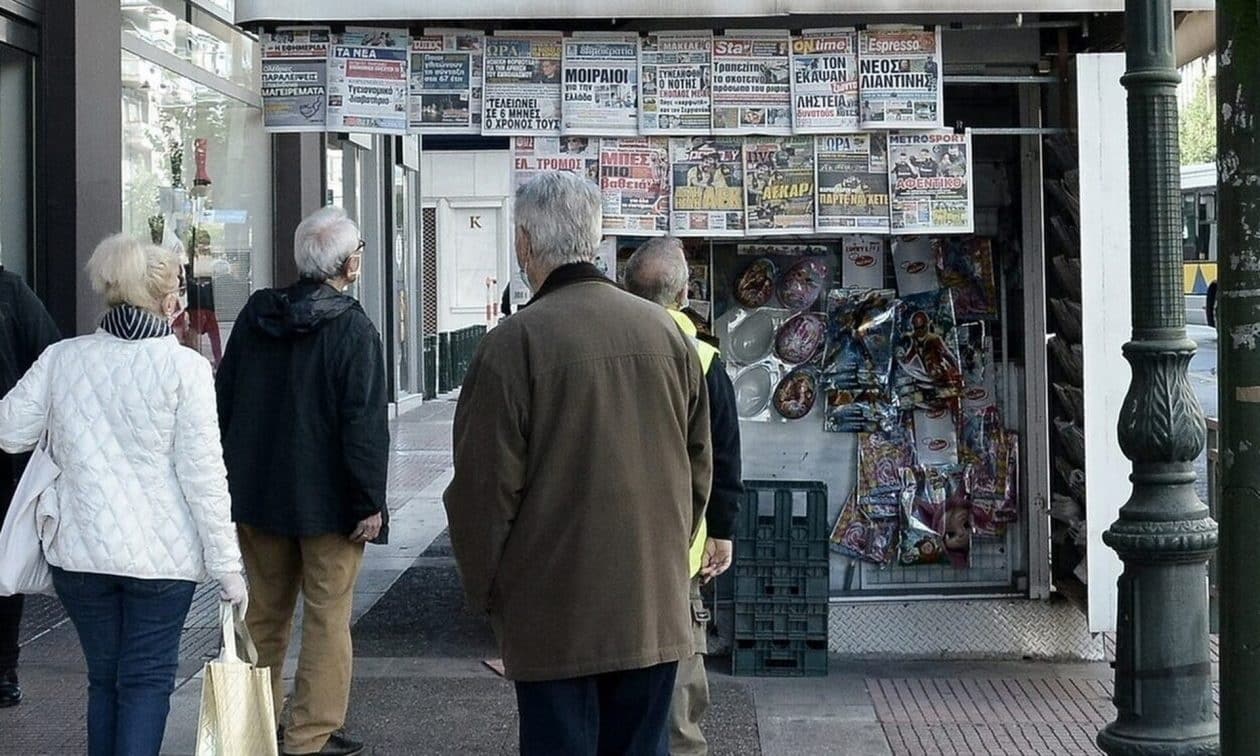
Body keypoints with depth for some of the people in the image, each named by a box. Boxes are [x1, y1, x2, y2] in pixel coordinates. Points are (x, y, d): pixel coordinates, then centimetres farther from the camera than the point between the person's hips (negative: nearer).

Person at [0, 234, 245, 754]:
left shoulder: (61, 358, 0)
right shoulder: (184, 367, -10)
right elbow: (203, 473, -10)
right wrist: (226, 564, -4)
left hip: (80, 549, 3)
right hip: (160, 553, -3)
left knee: (104, 678, 16)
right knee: (147, 680, 5)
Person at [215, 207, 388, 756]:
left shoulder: (257, 314, 3)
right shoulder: (354, 331, -15)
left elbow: (225, 400, 10)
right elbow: (364, 425, -18)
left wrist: (230, 479, 17)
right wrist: (368, 503, -12)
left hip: (255, 492, 6)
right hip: (326, 502, -6)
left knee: (265, 611, 16)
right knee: (327, 617, 3)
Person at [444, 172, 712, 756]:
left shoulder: (516, 341, -13)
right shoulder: (664, 330, 4)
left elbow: (485, 484, -11)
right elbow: (698, 463, 13)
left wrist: (483, 592, 2)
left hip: (555, 615, -5)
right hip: (656, 607, 5)